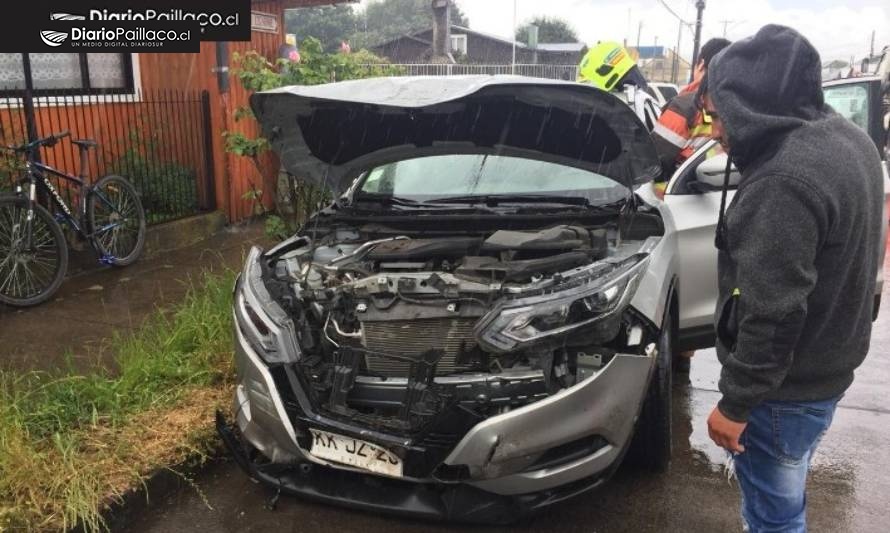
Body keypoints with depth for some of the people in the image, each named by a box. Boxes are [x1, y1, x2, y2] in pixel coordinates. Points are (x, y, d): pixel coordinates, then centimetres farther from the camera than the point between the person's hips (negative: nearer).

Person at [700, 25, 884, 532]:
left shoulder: (783, 182, -30)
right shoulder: (848, 139, 3)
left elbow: (771, 315, -29)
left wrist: (735, 403, -18)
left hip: (786, 389, -10)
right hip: (827, 368, 10)